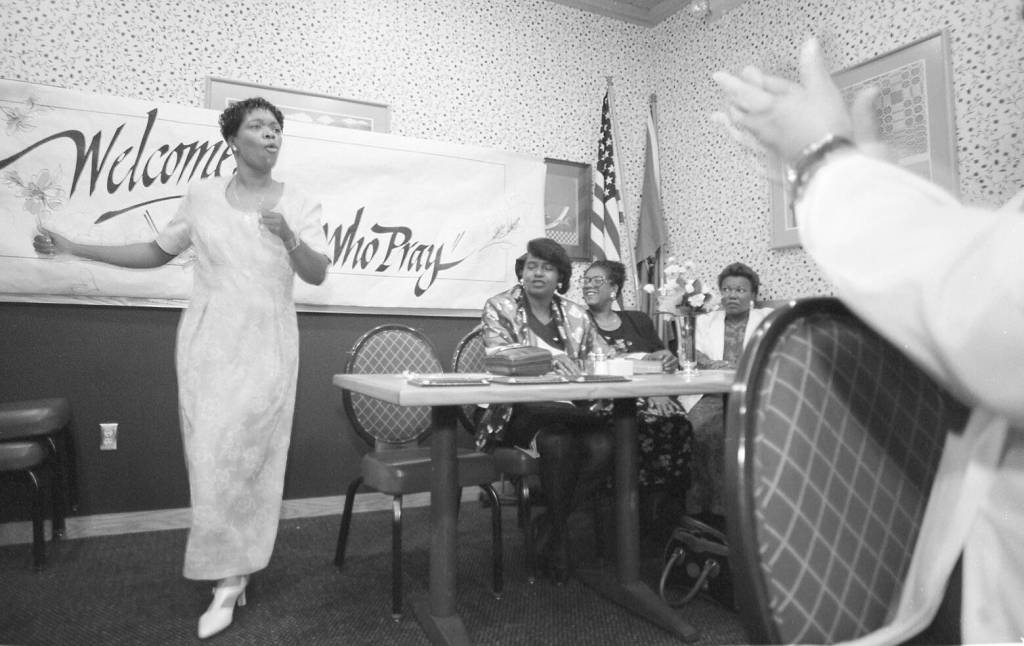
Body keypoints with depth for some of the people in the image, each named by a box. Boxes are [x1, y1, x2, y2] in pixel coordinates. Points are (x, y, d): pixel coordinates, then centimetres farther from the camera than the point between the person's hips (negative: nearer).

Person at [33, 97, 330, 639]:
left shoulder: (299, 205, 3)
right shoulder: (202, 196, 7)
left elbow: (317, 274, -6)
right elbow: (156, 253, 17)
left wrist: (288, 237, -24)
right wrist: (74, 249, 13)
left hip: (266, 347, -1)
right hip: (206, 344, 1)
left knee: (250, 456, -3)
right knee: (211, 457, 0)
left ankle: (231, 576, 10)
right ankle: (232, 574, 13)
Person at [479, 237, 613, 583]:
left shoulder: (576, 314, 16)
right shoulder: (499, 308, 4)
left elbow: (604, 359, 13)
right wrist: (550, 357, -27)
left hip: (571, 409, 4)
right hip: (518, 410, -3)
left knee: (603, 445, -26)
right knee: (558, 441, -34)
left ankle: (551, 525, -1)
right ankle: (557, 536, -6)